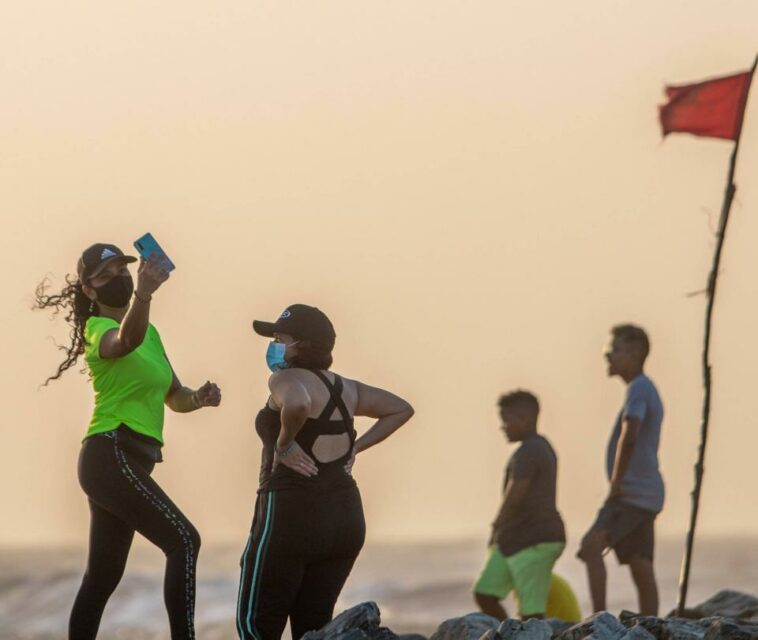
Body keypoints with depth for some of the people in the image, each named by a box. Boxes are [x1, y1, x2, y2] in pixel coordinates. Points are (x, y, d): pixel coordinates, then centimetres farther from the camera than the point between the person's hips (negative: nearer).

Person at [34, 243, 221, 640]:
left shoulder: (150, 333, 19)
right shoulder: (100, 330, -9)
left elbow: (174, 398, 23)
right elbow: (126, 340, -35)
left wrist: (200, 398, 0)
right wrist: (142, 294, -55)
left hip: (129, 462, 9)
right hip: (111, 456, -9)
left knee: (103, 577, 11)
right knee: (183, 540, -20)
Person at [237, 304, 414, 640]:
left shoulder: (286, 379, -10)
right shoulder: (345, 388, 14)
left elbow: (297, 403, -34)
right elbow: (401, 409, 25)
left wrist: (284, 444, -17)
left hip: (292, 513, -8)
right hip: (345, 516, 8)